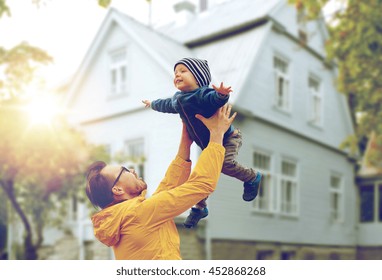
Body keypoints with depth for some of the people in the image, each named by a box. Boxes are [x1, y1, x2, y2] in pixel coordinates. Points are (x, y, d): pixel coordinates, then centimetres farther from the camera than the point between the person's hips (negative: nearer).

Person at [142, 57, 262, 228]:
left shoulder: (203, 94, -26)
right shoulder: (177, 99, 3)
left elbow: (214, 99, -49)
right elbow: (166, 105, 26)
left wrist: (221, 94, -72)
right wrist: (153, 104, 44)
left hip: (228, 137, -8)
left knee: (225, 164, -29)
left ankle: (253, 178, 0)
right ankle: (200, 208, 24)